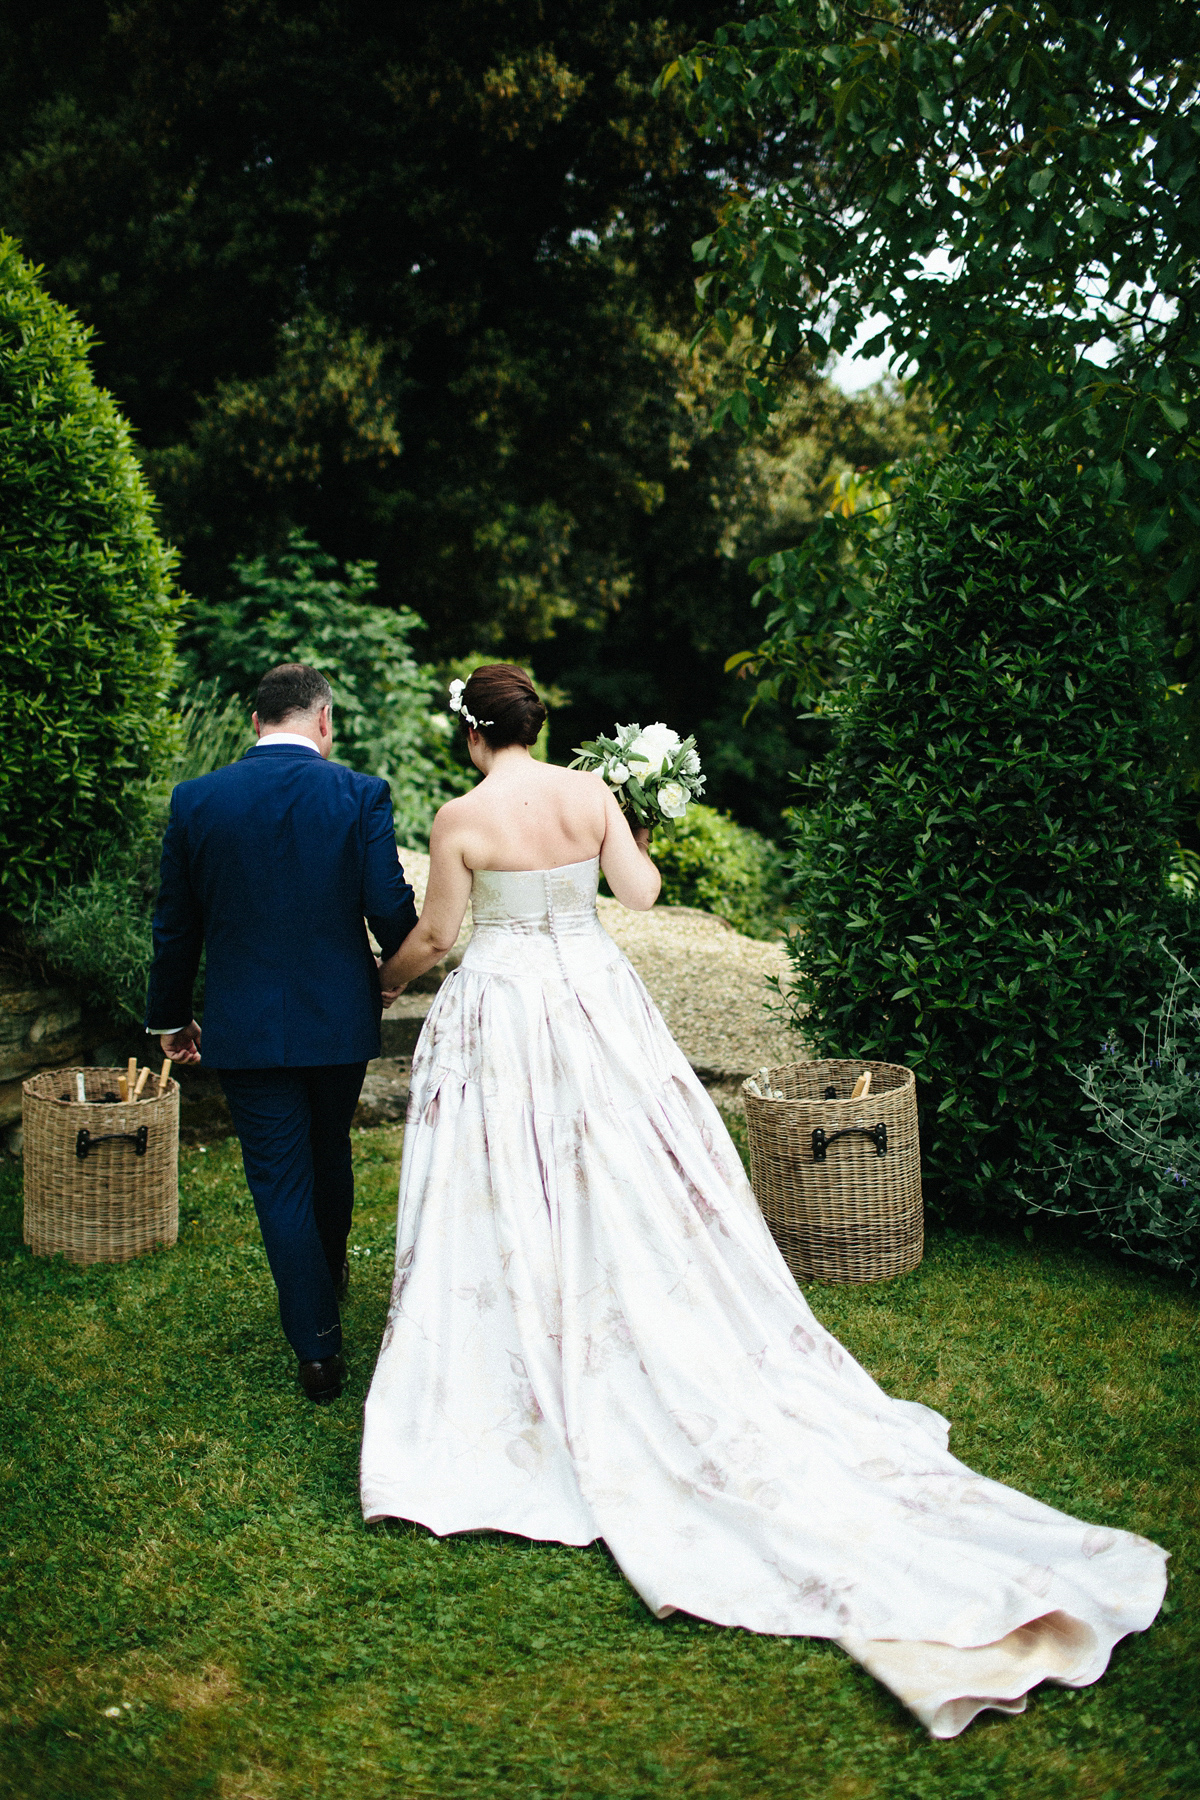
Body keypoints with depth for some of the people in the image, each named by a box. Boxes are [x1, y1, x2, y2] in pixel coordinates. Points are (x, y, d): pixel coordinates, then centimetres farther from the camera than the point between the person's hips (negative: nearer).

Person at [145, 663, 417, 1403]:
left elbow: (176, 925, 2)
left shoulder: (196, 800, -5)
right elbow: (391, 909, -12)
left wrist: (171, 1016, 15)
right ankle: (330, 1276, 48)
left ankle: (319, 1346, 9)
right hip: (340, 1017, 1)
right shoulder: (360, 794, -10)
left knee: (279, 1180, 6)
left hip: (245, 1025, -1)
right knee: (330, 1155, 24)